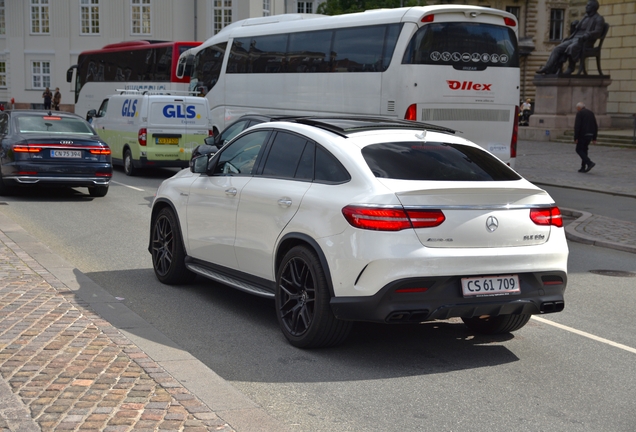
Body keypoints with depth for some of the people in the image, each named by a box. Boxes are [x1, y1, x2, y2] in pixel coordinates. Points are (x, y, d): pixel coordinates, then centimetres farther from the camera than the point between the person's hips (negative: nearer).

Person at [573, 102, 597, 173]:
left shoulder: (579, 113, -7)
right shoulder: (591, 113, 14)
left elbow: (577, 126, -16)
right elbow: (595, 126, 13)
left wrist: (575, 138, -14)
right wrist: (594, 138, 15)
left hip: (582, 135, -7)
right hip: (590, 135, 7)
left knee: (579, 150, -1)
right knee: (584, 150, 14)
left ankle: (589, 163, -17)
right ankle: (583, 167, 11)